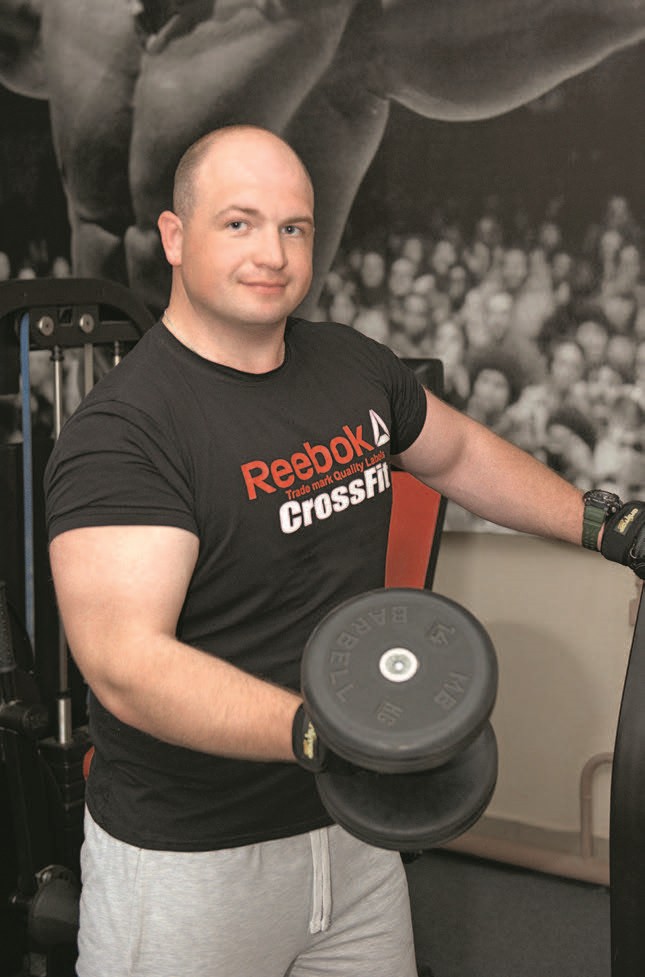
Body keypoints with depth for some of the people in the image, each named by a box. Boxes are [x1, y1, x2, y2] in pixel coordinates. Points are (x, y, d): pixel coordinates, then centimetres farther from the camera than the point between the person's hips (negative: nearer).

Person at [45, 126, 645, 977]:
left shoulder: (356, 367, 2)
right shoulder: (120, 430, -20)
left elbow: (460, 454, 21)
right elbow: (126, 662, -29)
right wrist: (316, 730, -41)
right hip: (188, 860, -6)